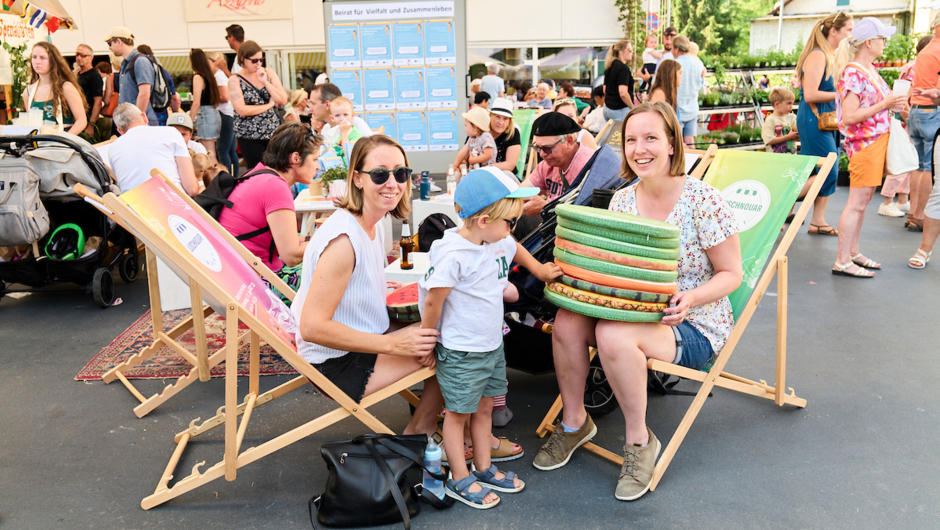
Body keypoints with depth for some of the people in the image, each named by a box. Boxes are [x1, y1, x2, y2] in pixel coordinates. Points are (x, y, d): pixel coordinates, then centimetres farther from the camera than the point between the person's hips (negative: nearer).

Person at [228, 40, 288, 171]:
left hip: (273, 132, 3)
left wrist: (265, 81, -10)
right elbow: (242, 110, -14)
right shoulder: (235, 80, -3)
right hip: (249, 137, -3)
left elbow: (283, 100, -1)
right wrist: (269, 105, -6)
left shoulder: (269, 73, 7)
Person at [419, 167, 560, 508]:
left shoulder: (500, 242, 0)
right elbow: (433, 301, -18)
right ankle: (459, 479, 22)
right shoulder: (452, 253, -26)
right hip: (460, 352, -8)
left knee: (484, 407, 18)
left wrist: (539, 270, 33)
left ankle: (484, 469, 34)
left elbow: (515, 249, 27)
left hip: (492, 344, 8)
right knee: (458, 412, 8)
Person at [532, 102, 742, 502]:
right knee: (567, 320, -20)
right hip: (632, 314, 6)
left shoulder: (703, 200, -14)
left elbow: (731, 274, -8)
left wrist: (691, 297, -26)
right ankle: (573, 421, 2)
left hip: (692, 325, -5)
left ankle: (639, 439, -9)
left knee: (613, 333, -33)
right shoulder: (622, 200, 3)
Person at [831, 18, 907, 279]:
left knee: (863, 199, 14)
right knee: (858, 201, -7)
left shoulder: (870, 70, 12)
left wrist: (894, 103, 5)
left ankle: (853, 251, 23)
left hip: (877, 139, 9)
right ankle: (842, 261, -2)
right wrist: (885, 104, -19)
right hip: (863, 142, -9)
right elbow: (849, 116, -22)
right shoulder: (853, 74, -17)